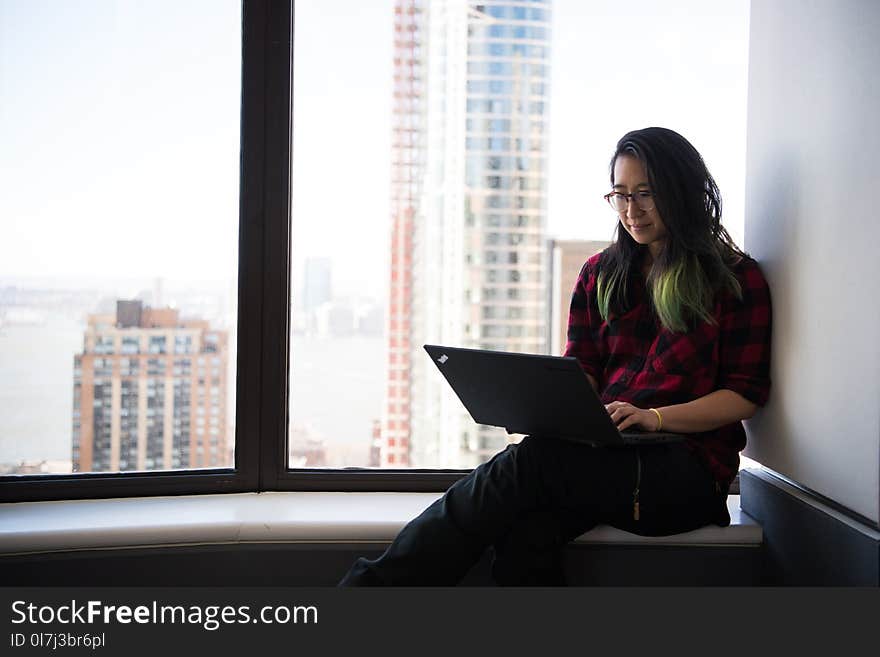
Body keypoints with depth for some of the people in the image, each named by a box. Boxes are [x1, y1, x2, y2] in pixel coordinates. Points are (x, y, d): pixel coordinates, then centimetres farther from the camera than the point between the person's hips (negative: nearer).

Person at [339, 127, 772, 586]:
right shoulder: (601, 274, 18)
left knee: (531, 462, -31)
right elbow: (583, 369, 14)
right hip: (605, 453, 4)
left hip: (688, 469, -4)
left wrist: (656, 418, -16)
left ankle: (370, 585, -30)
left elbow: (747, 394, -1)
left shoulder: (737, 279, 5)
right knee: (526, 529, -33)